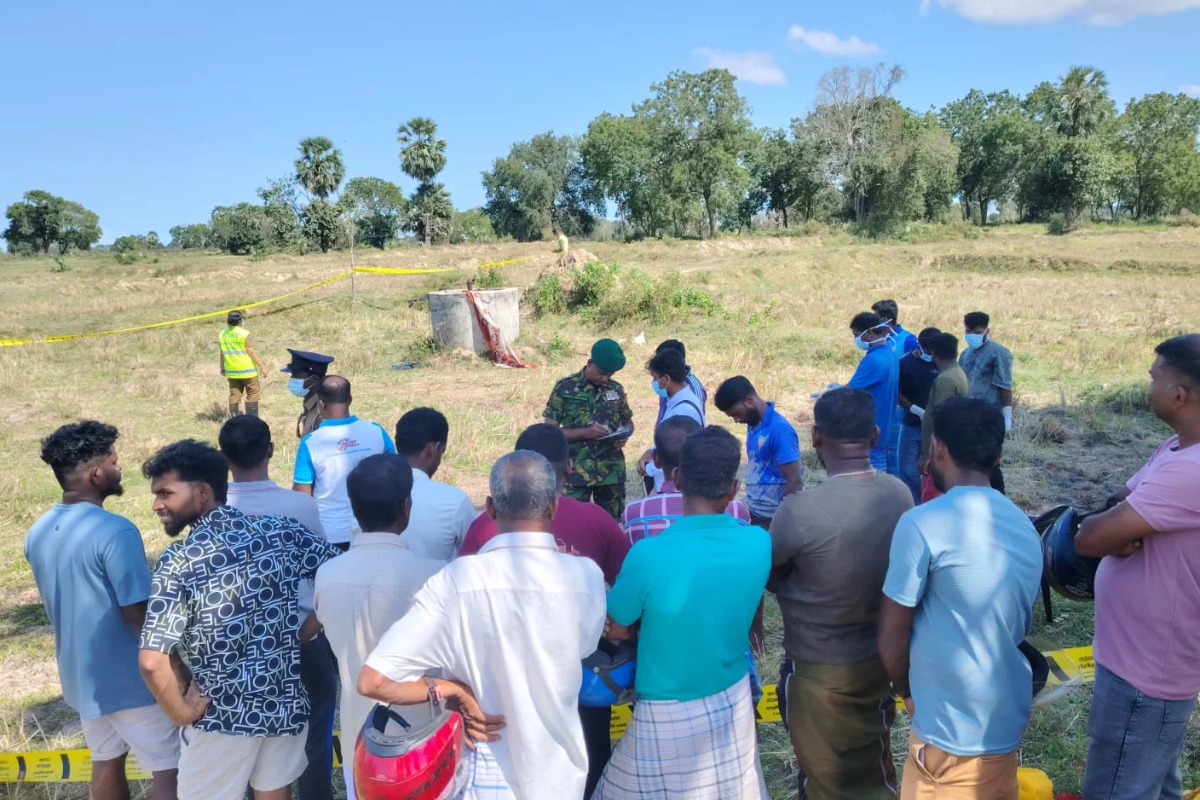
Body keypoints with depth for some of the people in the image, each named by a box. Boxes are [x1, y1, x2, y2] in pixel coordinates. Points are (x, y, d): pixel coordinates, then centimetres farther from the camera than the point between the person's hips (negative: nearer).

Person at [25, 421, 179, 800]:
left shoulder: (37, 534, 2)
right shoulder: (116, 531, -25)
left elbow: (60, 606, 12)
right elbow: (138, 617, -23)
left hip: (80, 674, 8)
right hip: (129, 678, -8)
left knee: (106, 761, 22)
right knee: (169, 770, 4)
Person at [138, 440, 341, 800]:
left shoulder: (179, 559, -17)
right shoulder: (281, 530, -6)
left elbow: (152, 661, -23)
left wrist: (182, 713, -8)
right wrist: (306, 629, 1)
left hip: (222, 715, -4)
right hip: (287, 701, 4)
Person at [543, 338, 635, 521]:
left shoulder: (617, 389, 6)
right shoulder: (565, 388, -5)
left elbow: (628, 422, 19)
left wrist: (624, 436, -5)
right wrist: (585, 432, -19)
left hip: (612, 472, 4)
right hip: (576, 473, -3)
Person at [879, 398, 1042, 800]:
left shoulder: (923, 524, -21)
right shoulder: (1025, 526, 2)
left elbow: (892, 634, -15)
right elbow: (1016, 624, 12)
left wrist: (907, 692, 4)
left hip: (953, 727, -7)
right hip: (1006, 718, 7)